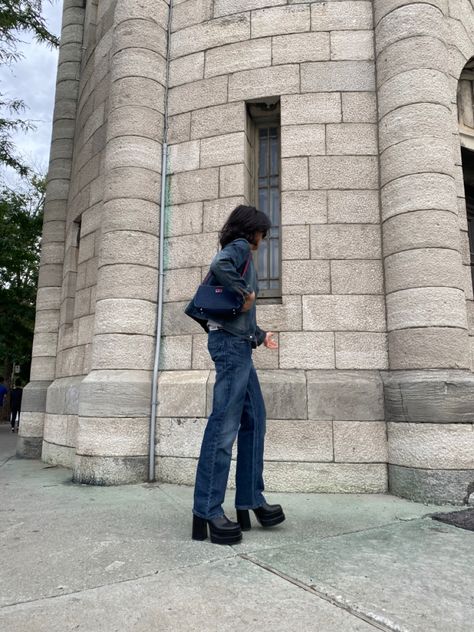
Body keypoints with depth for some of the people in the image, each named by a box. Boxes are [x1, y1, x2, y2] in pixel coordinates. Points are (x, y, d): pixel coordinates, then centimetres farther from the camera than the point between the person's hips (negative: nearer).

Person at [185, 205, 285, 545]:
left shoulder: (239, 254, 27)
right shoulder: (240, 246, 0)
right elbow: (219, 265, -26)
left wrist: (260, 335, 32)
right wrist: (246, 292, -12)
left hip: (238, 344, 10)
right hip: (232, 342, -10)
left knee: (254, 419, 10)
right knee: (225, 424, -11)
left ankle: (250, 501, 15)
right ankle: (207, 511, -7)